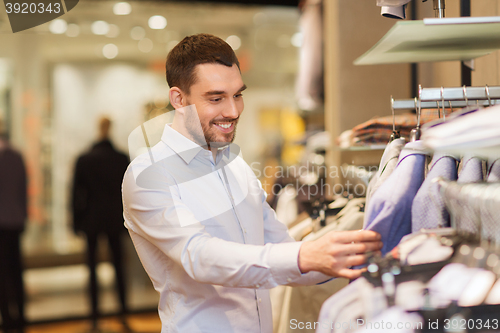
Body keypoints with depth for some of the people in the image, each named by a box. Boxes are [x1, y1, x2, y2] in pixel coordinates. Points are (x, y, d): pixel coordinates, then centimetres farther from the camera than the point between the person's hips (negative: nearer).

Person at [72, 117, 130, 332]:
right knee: (118, 264, 11)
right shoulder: (122, 159, -3)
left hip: (91, 219, -1)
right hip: (115, 219, 1)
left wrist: (77, 221, 6)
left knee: (92, 267, 3)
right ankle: (123, 313, 11)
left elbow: (77, 192, -1)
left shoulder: (84, 160, -4)